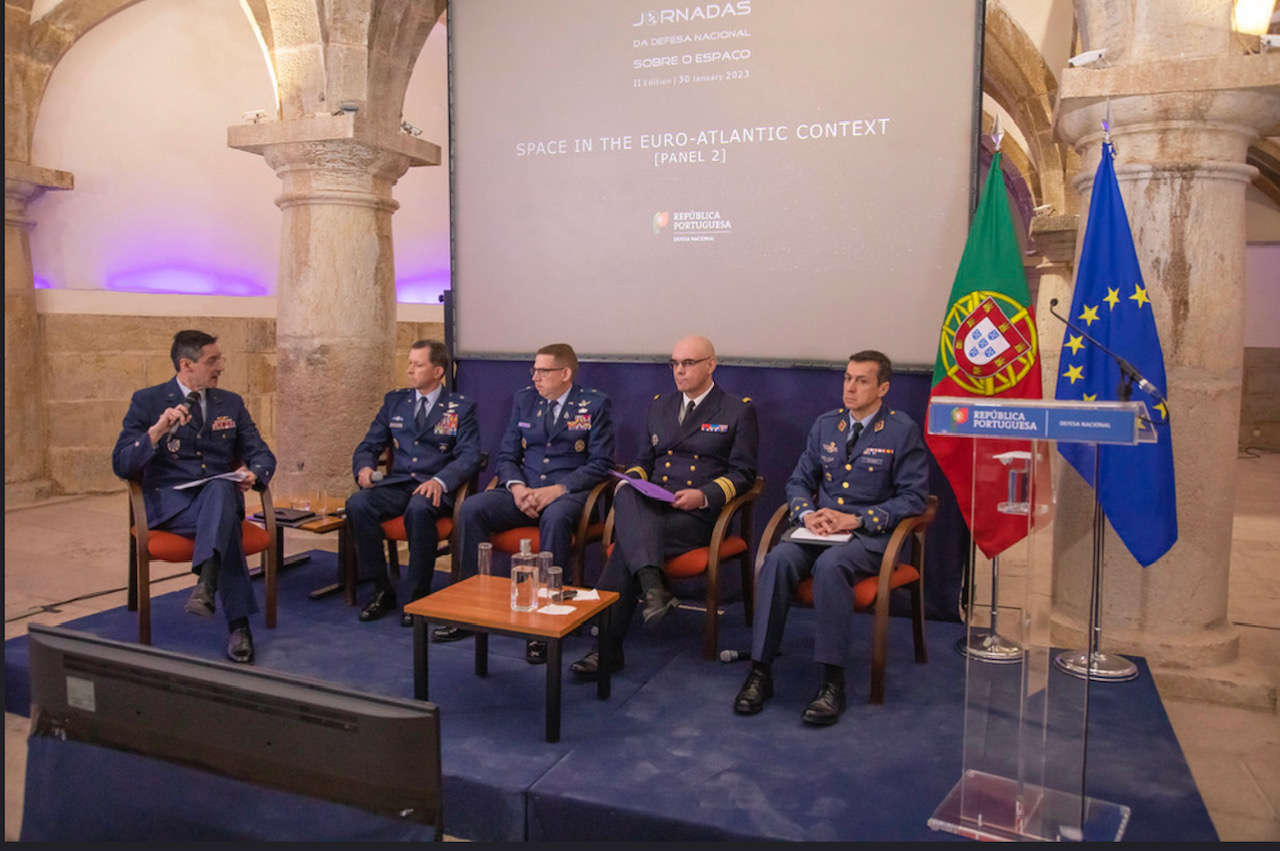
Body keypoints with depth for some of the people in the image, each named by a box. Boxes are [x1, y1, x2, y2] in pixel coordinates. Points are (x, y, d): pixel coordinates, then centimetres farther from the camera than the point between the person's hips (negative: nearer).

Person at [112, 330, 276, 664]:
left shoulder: (231, 403, 17)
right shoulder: (147, 401, 6)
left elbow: (262, 454, 14)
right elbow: (121, 465, -1)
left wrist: (254, 474, -11)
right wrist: (157, 430, -18)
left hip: (220, 494, 2)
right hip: (169, 502, -2)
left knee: (220, 486, -37)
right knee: (227, 525, -35)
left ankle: (206, 584, -56)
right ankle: (239, 624, -36)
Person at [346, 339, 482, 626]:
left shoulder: (462, 408, 6)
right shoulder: (394, 401, 17)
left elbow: (469, 457, -6)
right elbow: (368, 446, 17)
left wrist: (440, 481, -25)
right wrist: (364, 467, -8)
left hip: (434, 488, -4)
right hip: (396, 484, 4)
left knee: (418, 509, -37)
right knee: (357, 504, -26)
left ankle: (419, 597, -21)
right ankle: (382, 591, -13)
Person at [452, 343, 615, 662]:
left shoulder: (596, 404, 2)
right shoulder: (524, 400, 14)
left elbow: (600, 463, -5)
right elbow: (506, 456, 13)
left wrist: (557, 489, -19)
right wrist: (516, 487, -10)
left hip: (567, 493, -4)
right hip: (523, 492, 4)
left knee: (555, 517, -39)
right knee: (471, 508, -22)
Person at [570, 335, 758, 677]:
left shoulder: (739, 411, 8)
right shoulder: (659, 405, 23)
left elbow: (743, 472, 2)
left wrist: (703, 495, -15)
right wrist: (631, 479, 1)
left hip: (698, 514, -4)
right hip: (649, 507, 4)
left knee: (627, 546, -29)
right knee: (626, 495, -33)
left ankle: (607, 646, -27)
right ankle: (652, 584, -47)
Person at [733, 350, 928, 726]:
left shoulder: (903, 431, 1)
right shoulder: (825, 424, 16)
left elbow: (913, 497, -4)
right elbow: (798, 481, 17)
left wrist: (854, 519, -14)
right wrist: (807, 513, -6)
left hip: (869, 535, -4)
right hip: (819, 528, 4)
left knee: (831, 564, -36)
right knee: (778, 559, -27)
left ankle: (832, 680, -28)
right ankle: (760, 670, -23)